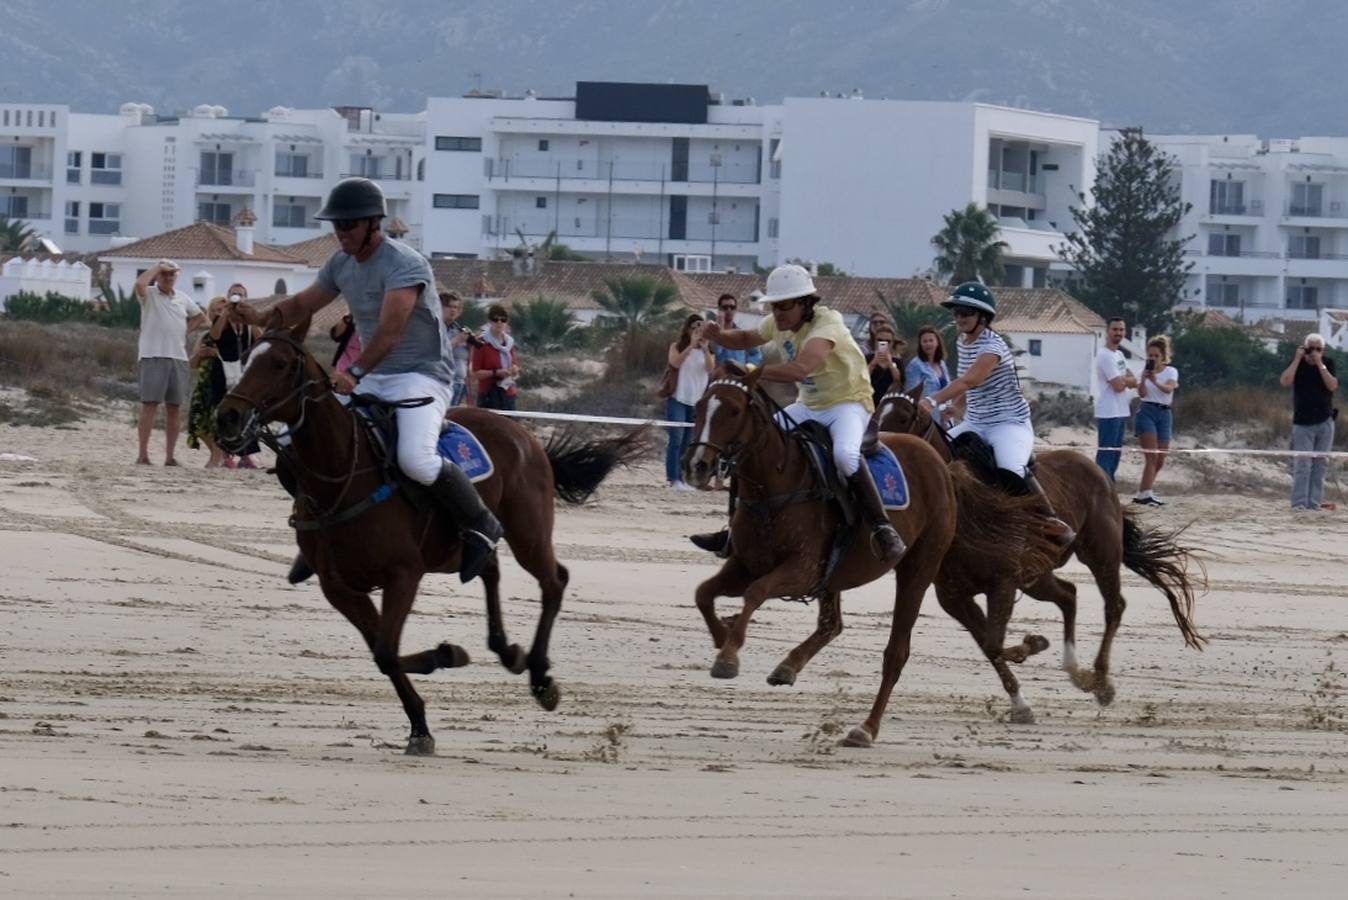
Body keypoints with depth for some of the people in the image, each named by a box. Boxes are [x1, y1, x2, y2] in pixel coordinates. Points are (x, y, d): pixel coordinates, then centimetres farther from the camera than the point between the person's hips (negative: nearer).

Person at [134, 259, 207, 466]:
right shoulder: (149, 295, 1)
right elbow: (140, 284, -22)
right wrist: (157, 267, -10)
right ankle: (143, 454, -11)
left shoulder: (183, 299, 16)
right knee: (150, 405, -10)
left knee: (175, 408, 5)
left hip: (178, 357, 5)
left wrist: (185, 329, 11)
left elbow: (200, 318, 30)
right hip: (153, 356, -5)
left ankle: (170, 455, 9)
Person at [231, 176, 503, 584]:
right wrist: (263, 318, -6)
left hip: (421, 378, -8)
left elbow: (389, 332, -32)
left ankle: (481, 526, -11)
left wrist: (354, 373, -45)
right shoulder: (342, 264, 6)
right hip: (372, 382, 8)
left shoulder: (405, 266, -20)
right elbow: (303, 305, 16)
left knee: (415, 459, -34)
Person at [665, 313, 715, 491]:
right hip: (678, 399, -3)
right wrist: (691, 345, -25)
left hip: (697, 402, 4)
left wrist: (705, 349, -24)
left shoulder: (708, 349, 9)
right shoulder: (677, 347, 1)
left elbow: (710, 368, -9)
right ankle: (673, 478, -13)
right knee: (676, 439, -10)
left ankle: (682, 478, 8)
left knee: (688, 442, 5)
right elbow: (675, 362, -18)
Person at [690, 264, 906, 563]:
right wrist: (718, 336, -2)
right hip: (808, 407, 8)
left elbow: (800, 369, -43)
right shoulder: (779, 324, -1)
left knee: (845, 454, -39)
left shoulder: (827, 322, -26)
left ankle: (883, 530, -31)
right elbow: (748, 339, 20)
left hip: (848, 403, -8)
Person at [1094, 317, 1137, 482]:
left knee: (1115, 455, 12)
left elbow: (1134, 381, 11)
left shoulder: (1119, 355, 16)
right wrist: (1128, 380, 2)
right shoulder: (1105, 356, -14)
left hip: (1121, 412, 10)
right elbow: (1118, 386, -19)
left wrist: (1123, 380, -11)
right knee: (1106, 454, -10)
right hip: (1108, 413, -10)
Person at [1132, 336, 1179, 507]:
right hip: (1147, 411, -3)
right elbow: (1142, 393, -10)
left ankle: (1142, 493, 17)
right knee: (1152, 456, -15)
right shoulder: (1145, 371, 3)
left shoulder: (1171, 371, 4)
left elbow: (1168, 388, -16)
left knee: (1160, 460, 4)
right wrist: (1143, 379, -30)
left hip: (1164, 414, 3)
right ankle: (1145, 493, -18)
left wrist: (1156, 382, -36)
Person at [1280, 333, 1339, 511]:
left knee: (1320, 463, 2)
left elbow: (1332, 386, -11)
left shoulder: (1328, 364, 4)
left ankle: (1314, 503, 5)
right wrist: (1298, 358, -14)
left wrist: (1319, 363, -14)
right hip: (1302, 423, -2)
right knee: (1302, 464, -9)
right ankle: (1299, 503, -12)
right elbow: (1285, 381, -16)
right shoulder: (1297, 364, 1)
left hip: (1324, 422, 2)